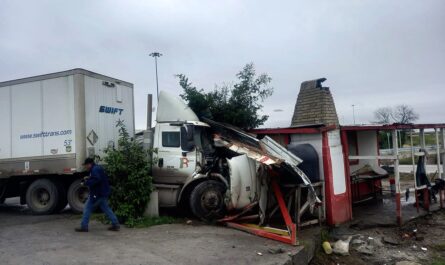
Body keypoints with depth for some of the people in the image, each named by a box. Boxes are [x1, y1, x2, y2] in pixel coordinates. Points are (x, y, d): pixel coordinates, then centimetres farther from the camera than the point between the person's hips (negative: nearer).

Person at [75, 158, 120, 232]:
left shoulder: (95, 170, -16)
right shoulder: (98, 168, 17)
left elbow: (96, 180, -29)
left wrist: (86, 183, -19)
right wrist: (89, 178, 14)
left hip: (97, 194, -10)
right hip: (103, 193, 10)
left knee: (87, 208, 0)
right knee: (106, 208, 12)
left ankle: (84, 227, 6)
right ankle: (116, 224, 11)